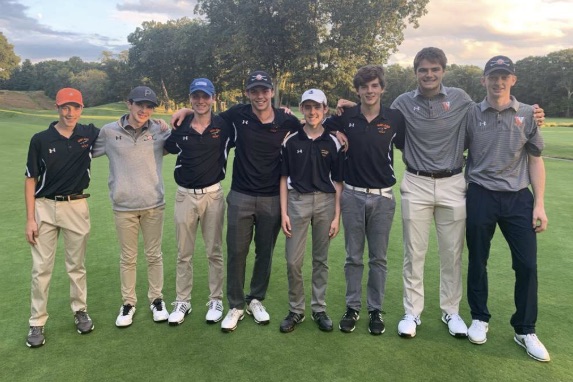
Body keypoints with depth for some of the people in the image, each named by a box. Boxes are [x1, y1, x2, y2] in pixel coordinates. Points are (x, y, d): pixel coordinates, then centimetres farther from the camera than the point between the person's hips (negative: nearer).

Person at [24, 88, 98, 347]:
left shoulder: (90, 134, -1)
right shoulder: (41, 139, -4)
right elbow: (31, 180, -1)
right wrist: (30, 218, -5)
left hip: (77, 207, 1)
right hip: (44, 207, -1)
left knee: (77, 266, 13)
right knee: (41, 268, 4)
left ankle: (80, 311, 30)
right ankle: (37, 323, 16)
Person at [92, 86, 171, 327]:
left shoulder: (160, 132, -1)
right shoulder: (109, 132, -1)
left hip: (153, 205, 0)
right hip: (123, 207, 0)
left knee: (154, 255, 12)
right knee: (128, 258, 11)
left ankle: (156, 299, 28)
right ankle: (128, 303, 27)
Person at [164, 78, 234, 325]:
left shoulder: (223, 126, -4)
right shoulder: (180, 127, 1)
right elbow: (169, 148, 17)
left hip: (212, 194, -1)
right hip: (185, 195, 2)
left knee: (214, 252, 9)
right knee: (184, 253, 10)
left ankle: (216, 301, 23)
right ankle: (182, 302, 23)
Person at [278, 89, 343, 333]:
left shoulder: (333, 143, 2)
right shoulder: (291, 141, 2)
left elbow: (337, 182, 3)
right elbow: (284, 179, 4)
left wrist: (337, 216, -1)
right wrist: (283, 213, -2)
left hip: (325, 202, 1)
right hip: (297, 201, 0)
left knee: (321, 260, 10)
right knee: (293, 260, 0)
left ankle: (319, 309, 24)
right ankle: (296, 310, 17)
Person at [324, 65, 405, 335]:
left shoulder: (395, 118, -3)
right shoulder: (345, 117, -1)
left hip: (383, 196, 0)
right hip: (353, 195, 1)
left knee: (378, 258, 9)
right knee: (353, 257, 9)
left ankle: (376, 310, 23)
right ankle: (352, 307, 24)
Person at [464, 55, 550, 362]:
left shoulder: (527, 115, 4)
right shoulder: (471, 114, 2)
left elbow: (535, 160, 6)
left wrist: (539, 204, 0)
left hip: (519, 198, 1)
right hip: (481, 197, -1)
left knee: (527, 265, 1)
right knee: (477, 261, 9)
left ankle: (525, 331, 18)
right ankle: (480, 319, 29)